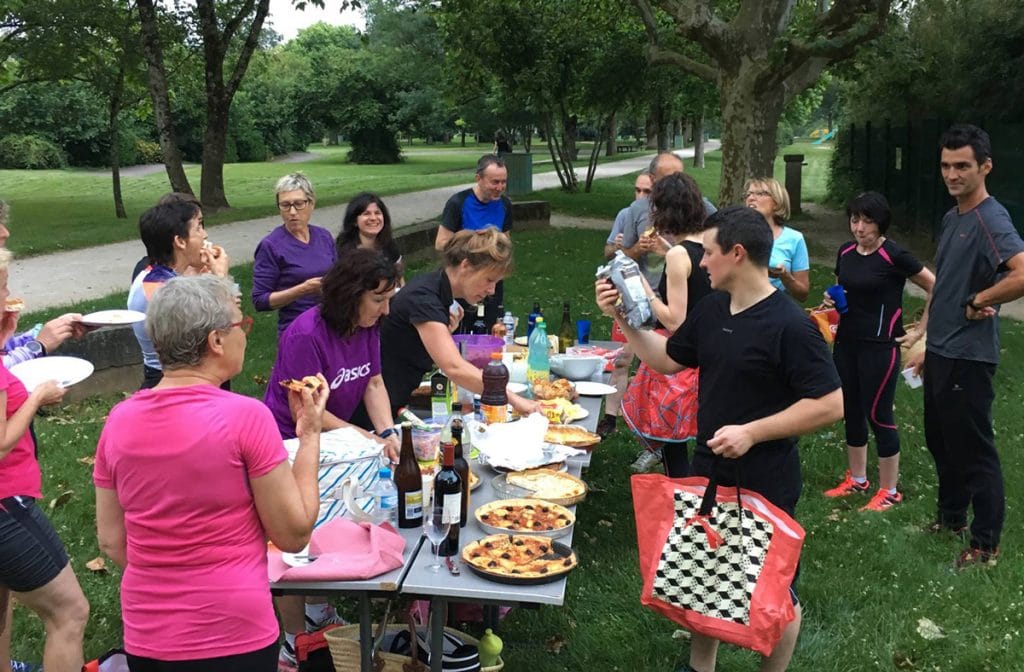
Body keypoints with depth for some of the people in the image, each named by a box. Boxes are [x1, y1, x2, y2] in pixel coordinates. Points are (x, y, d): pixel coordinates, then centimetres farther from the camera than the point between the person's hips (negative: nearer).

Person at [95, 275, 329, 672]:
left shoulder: (119, 420, -3)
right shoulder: (245, 416, -18)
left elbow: (111, 542, 5)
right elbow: (295, 534, -11)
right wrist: (310, 434, -4)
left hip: (144, 639, 5)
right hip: (233, 639, -5)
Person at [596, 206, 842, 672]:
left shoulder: (789, 326, -21)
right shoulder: (711, 310, 2)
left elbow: (830, 405, -22)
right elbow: (667, 359, 14)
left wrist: (751, 432, -25)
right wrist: (623, 319, 3)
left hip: (764, 485, -7)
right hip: (708, 474, 8)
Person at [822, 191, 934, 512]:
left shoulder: (894, 256, -14)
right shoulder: (846, 251, 5)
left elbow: (936, 288, -11)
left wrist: (920, 332, -9)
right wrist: (832, 299, 0)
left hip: (880, 346, -7)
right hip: (847, 342, 7)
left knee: (877, 414, -1)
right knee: (851, 411, 14)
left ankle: (889, 491, 13)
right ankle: (857, 480, 29)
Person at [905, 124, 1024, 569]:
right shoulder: (951, 219, 11)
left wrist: (976, 303, -20)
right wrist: (929, 345, 17)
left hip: (968, 358, -9)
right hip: (940, 353, 9)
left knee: (974, 451, 2)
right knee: (940, 441, 20)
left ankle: (985, 546, 15)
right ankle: (951, 518, 38)